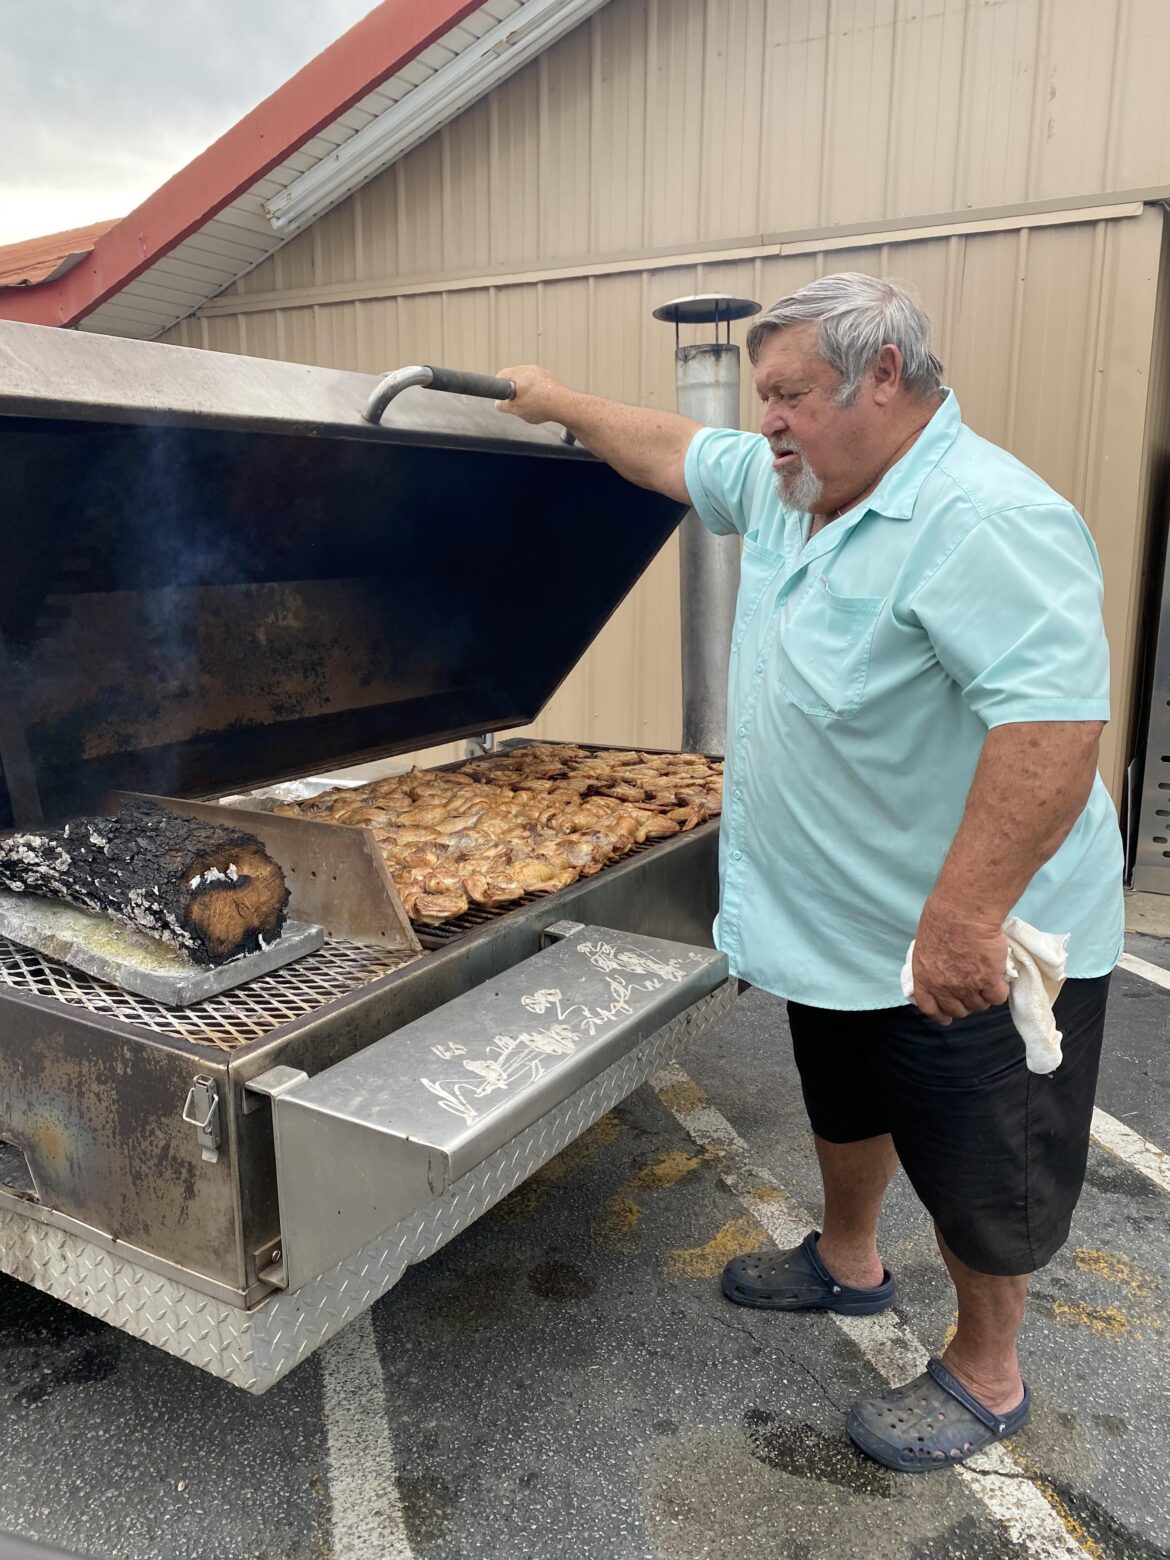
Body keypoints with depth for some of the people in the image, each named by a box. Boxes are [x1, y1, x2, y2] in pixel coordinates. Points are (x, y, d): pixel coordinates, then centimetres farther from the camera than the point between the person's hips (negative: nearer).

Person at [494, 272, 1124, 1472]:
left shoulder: (986, 521, -27)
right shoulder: (783, 487, 2)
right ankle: (845, 1264, 52)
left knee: (978, 1175, 11)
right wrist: (556, 403, 22)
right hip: (830, 918, 9)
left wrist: (963, 914, -36)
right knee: (843, 1103, 27)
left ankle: (984, 1375, 34)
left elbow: (1055, 719, -35)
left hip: (964, 941, -9)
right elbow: (673, 448, 18)